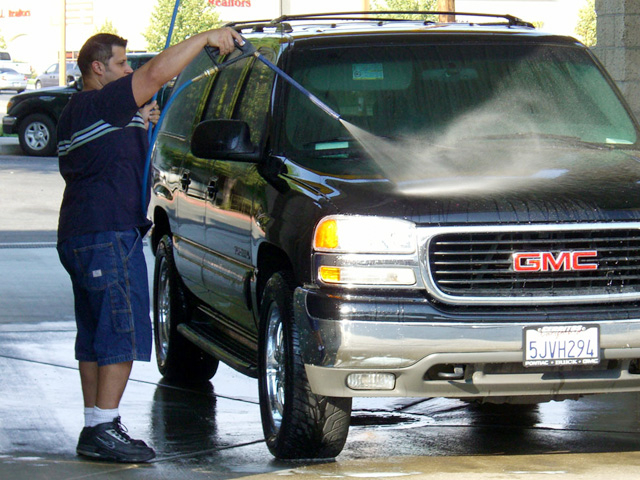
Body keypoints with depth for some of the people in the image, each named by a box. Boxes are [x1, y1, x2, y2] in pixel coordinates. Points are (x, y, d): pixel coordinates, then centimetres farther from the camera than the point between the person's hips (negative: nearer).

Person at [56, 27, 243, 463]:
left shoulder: (76, 113, 19)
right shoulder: (100, 104, -12)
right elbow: (158, 73, -20)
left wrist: (138, 126, 19)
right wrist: (207, 38, -14)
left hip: (80, 238, 11)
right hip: (108, 235, -11)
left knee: (95, 336, 12)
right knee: (123, 334, -9)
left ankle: (94, 429, 15)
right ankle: (104, 430, -11)